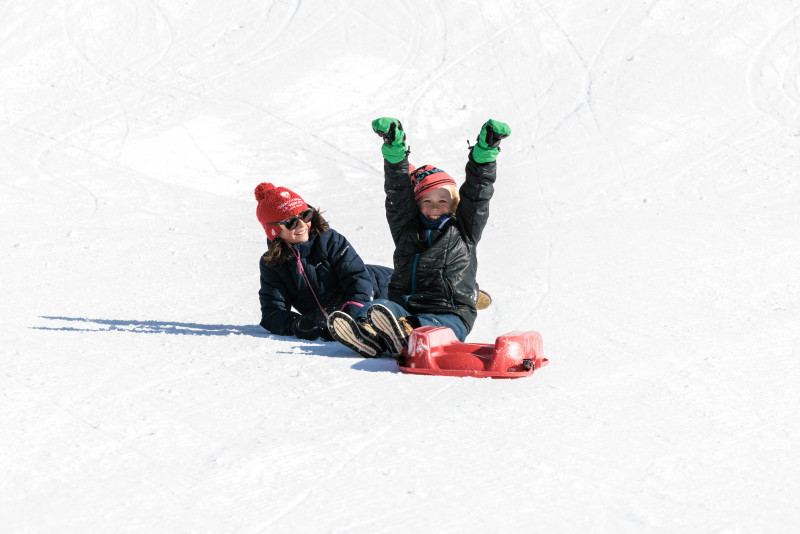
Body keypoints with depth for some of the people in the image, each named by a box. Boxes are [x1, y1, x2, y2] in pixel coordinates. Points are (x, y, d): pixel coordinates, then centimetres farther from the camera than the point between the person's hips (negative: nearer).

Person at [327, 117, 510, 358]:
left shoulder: (463, 232, 18)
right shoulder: (407, 229, 22)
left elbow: (477, 193, 11)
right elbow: (398, 192, 13)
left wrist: (485, 150, 0)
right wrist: (395, 147, 1)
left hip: (451, 313, -3)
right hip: (405, 307, 3)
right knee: (378, 306, -30)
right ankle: (367, 334, -62)